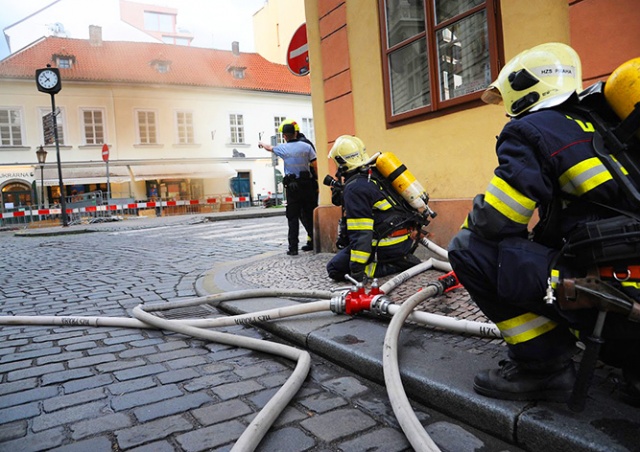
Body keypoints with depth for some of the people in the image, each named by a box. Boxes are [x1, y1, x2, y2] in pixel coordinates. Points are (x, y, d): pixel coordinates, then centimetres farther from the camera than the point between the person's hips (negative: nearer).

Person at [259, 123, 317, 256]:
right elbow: (315, 166, -3)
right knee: (310, 215, 7)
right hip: (307, 185, 1)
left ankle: (293, 247, 2)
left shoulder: (283, 148, 1)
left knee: (293, 217, 2)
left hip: (292, 186, -1)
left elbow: (269, 147, 24)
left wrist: (261, 143, 46)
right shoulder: (306, 146, 1)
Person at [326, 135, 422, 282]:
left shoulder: (354, 188, -16)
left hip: (387, 246, -9)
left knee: (335, 269, -5)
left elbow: (360, 232, -22)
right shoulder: (374, 175, 11)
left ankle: (395, 266, -10)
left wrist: (357, 269, -21)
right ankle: (402, 260, 10)